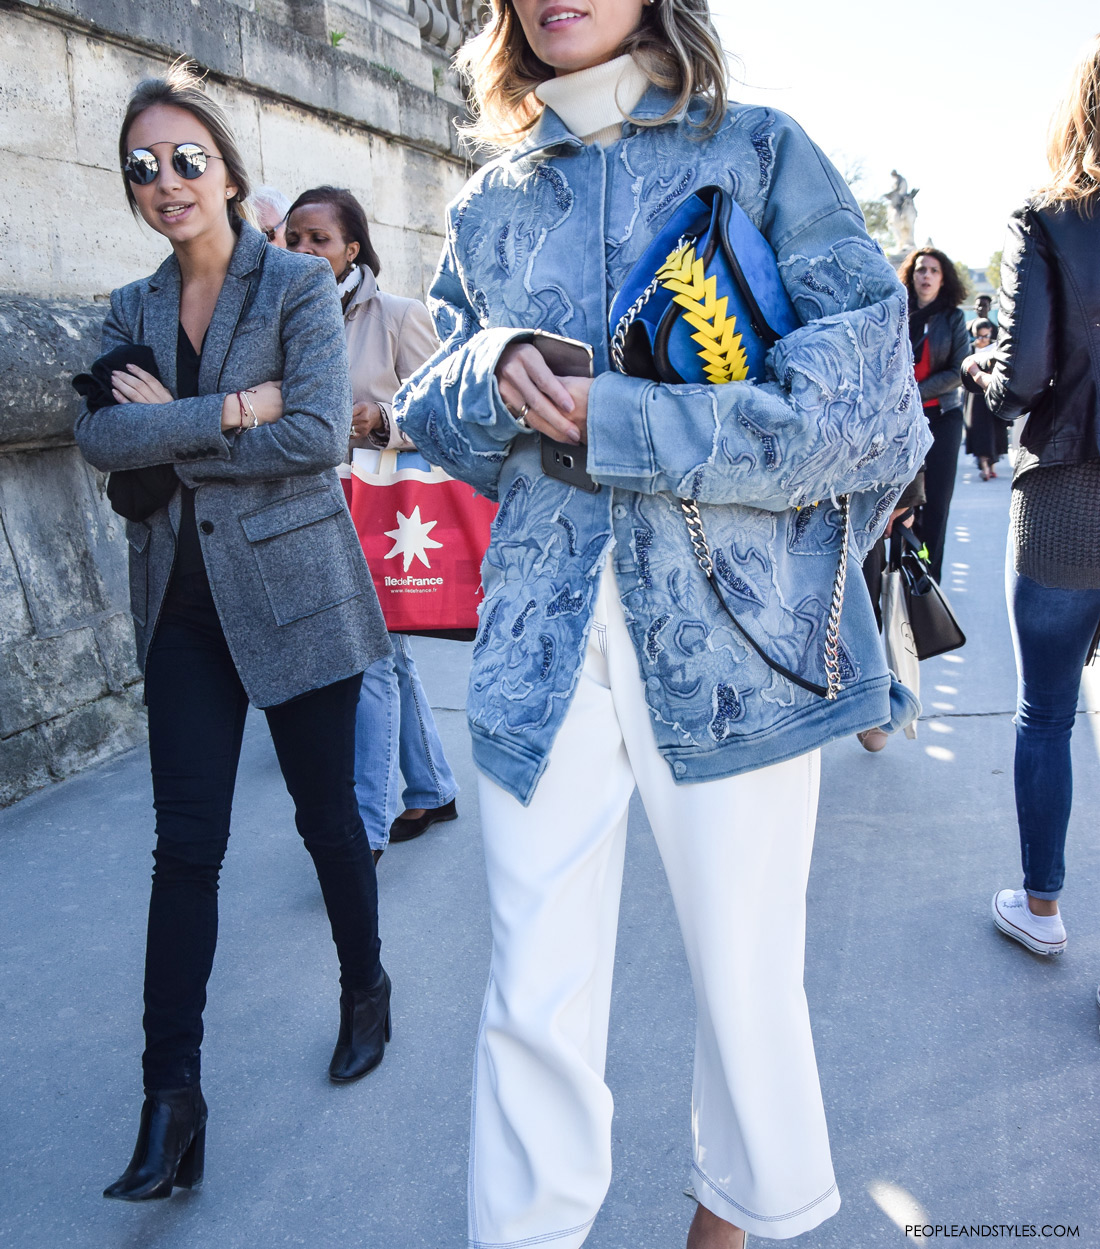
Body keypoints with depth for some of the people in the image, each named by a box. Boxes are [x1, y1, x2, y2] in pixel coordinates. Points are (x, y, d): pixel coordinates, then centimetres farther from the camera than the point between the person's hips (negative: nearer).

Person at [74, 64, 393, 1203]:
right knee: (185, 840, 1)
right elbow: (98, 436, -6)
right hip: (182, 604, 4)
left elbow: (317, 438, -14)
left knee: (326, 813, 8)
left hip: (296, 593, -3)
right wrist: (233, 408, -16)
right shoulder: (132, 311, 12)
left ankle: (365, 990, 34)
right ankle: (171, 1097, 9)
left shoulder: (299, 284, -1)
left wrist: (169, 440, -9)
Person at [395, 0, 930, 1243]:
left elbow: (857, 401, -7)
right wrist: (491, 373, -6)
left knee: (746, 979, 13)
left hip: (735, 638, -1)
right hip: (544, 638, 2)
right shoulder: (486, 204, 14)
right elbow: (435, 419, 17)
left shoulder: (763, 152, 4)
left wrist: (612, 417, -12)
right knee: (531, 1002, 5)